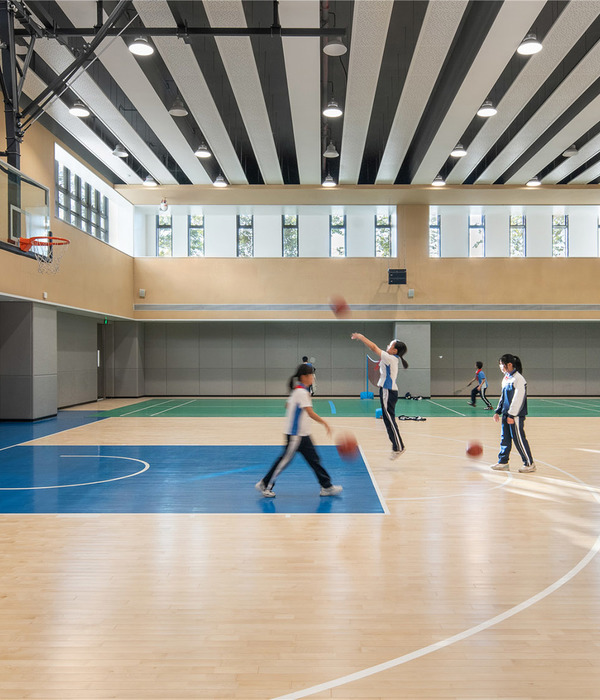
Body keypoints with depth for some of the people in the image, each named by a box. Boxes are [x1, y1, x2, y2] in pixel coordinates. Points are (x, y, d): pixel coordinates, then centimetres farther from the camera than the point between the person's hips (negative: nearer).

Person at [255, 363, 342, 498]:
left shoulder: (297, 390, 10)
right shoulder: (302, 392, -19)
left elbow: (288, 404, 20)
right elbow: (310, 413, -25)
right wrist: (325, 423, -24)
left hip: (303, 433, 10)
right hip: (295, 434, -10)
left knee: (313, 459, 9)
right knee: (285, 459, 0)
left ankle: (327, 487, 13)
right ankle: (265, 485, 12)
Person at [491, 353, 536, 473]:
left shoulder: (518, 379, -15)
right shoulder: (506, 378, 13)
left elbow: (518, 398, -18)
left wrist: (512, 415, -19)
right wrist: (498, 411, 19)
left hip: (516, 415, -9)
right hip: (506, 414, 9)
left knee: (519, 439, -3)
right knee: (505, 438, 11)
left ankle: (529, 464, 8)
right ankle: (503, 462, 19)